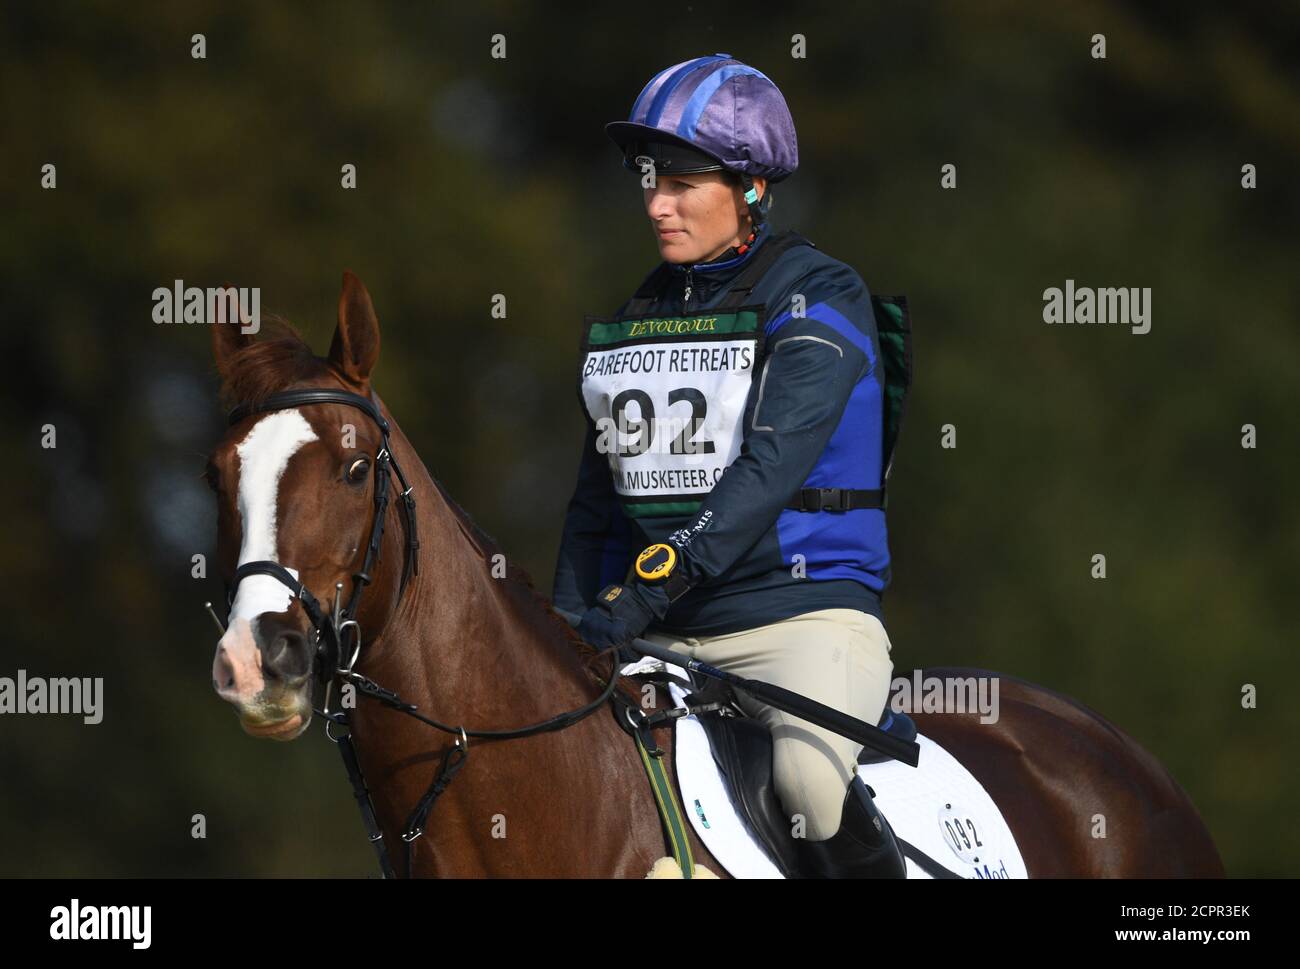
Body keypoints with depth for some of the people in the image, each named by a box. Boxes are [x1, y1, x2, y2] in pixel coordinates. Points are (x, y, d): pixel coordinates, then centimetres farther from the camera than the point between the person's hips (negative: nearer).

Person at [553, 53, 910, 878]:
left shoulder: (819, 297, -5)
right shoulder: (639, 317, 15)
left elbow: (771, 466, -19)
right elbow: (599, 493, 20)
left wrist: (656, 579, -28)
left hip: (801, 614, -6)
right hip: (659, 639, 6)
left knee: (809, 778, -35)